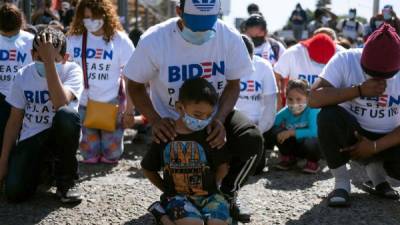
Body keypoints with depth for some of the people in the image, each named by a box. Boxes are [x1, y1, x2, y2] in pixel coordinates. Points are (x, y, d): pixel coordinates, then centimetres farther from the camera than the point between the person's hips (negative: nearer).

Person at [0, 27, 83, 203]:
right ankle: (44, 166, 16)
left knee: (67, 116, -37)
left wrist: (50, 62, -34)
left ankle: (66, 180, -13)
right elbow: (14, 121, 4)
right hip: (30, 139, 2)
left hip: (60, 135, -2)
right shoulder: (23, 76, -3)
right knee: (14, 193, -22)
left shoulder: (72, 71, -11)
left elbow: (60, 104, -31)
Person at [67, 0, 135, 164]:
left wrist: (129, 111, -7)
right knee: (89, 157, 5)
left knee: (111, 155, 4)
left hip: (112, 104, -1)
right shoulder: (73, 39, -4)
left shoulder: (119, 40, -9)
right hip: (83, 105, 2)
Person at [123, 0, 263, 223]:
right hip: (172, 122, -1)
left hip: (216, 115, 2)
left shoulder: (230, 37, -18)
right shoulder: (154, 40, -22)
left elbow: (233, 85, -6)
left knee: (252, 139, -25)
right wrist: (155, 121, -25)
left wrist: (219, 120, -25)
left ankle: (227, 194, 3)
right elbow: (136, 86, -9)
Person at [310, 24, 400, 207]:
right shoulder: (345, 60, -17)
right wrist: (359, 90, -34)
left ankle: (375, 168, 8)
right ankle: (341, 183, -13)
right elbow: (314, 99, -28)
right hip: (351, 135, -1)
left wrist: (375, 146, -23)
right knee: (328, 115, -33)